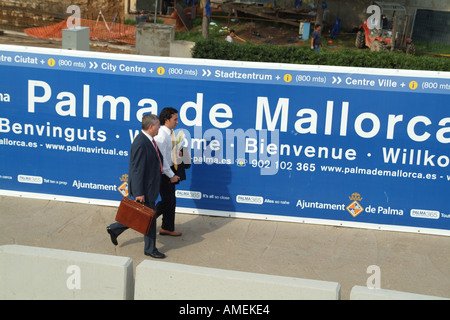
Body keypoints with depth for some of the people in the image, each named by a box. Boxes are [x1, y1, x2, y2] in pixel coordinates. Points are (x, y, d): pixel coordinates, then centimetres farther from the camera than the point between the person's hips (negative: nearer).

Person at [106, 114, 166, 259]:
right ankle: (150, 249, 19)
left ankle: (114, 229, 33)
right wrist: (139, 193, -23)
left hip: (150, 186, 10)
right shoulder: (140, 143, -24)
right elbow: (137, 169, -24)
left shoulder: (149, 140, 7)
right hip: (144, 188, -10)